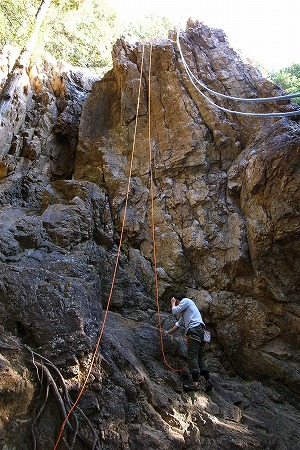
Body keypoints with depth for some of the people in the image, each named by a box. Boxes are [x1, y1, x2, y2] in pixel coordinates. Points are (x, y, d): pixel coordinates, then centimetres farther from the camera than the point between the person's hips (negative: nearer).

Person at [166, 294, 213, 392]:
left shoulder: (185, 301, 7)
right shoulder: (184, 312, 34)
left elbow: (174, 311, -1)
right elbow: (178, 324, 36)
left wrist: (173, 303, 18)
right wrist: (168, 332, 39)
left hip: (195, 329, -10)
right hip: (199, 332, 10)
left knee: (191, 356, -14)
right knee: (199, 358, 8)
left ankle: (196, 383, -20)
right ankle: (208, 380, 1)